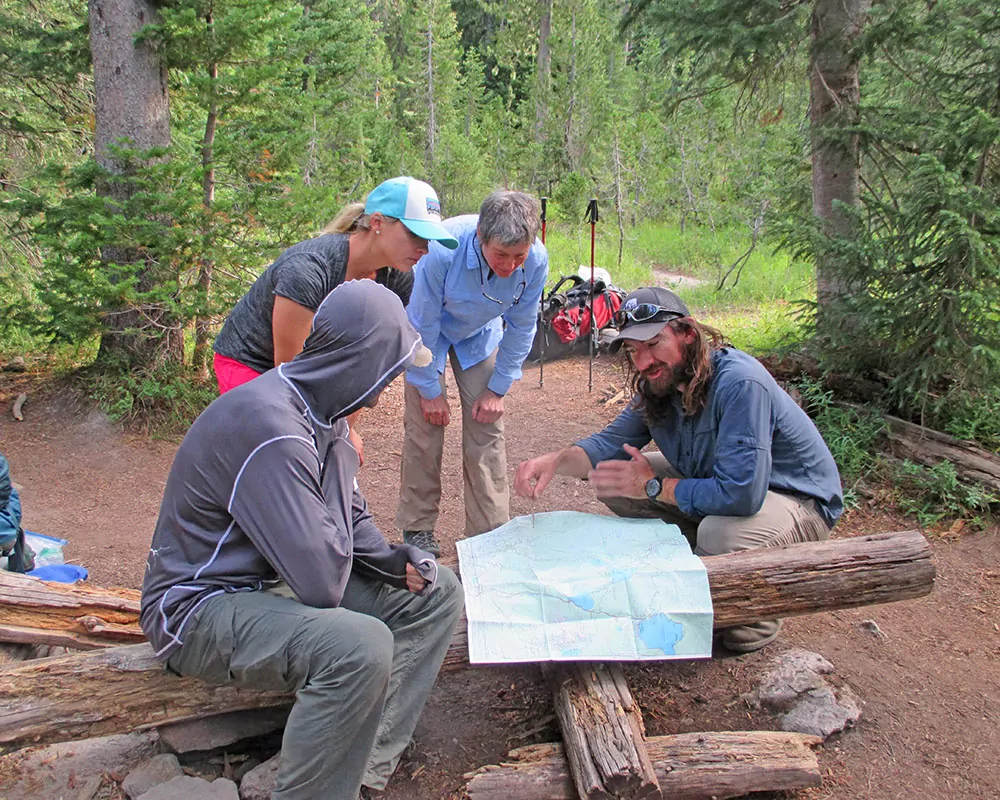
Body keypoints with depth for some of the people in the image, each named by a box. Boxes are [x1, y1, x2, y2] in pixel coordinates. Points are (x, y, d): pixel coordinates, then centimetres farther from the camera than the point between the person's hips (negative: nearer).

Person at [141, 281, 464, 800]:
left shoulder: (322, 412, 1)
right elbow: (323, 583, -30)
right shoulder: (271, 426, -29)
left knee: (435, 593, 5)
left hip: (280, 580, 10)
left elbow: (349, 516, 15)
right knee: (359, 645, -35)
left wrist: (391, 560, -6)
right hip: (201, 606, -10)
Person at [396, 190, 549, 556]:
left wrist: (498, 389, -7)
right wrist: (430, 390, -15)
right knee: (425, 427, -7)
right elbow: (422, 325, -24)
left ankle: (489, 533, 6)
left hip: (480, 335, 2)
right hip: (430, 331, -2)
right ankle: (418, 528, 10)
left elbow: (521, 328, -10)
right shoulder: (442, 250, -39)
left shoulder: (536, 260, -29)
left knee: (487, 428, -4)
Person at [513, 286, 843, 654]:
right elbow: (612, 442, 0)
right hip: (718, 484, 8)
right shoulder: (660, 383, -6)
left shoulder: (739, 383, -33)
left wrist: (653, 486, -24)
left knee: (721, 534, -39)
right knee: (612, 481, -3)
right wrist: (555, 460, -22)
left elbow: (740, 495, -37)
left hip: (799, 500, -7)